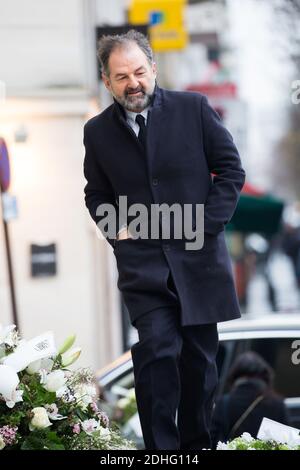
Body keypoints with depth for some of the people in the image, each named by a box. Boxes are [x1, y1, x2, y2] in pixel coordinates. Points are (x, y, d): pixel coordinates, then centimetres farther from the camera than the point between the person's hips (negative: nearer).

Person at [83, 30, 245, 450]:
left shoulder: (193, 108, -2)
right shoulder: (98, 131, 3)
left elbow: (231, 170, 2)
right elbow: (96, 194, 17)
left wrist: (206, 225, -7)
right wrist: (115, 228, -1)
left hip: (198, 256, 1)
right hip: (142, 262, -1)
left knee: (199, 359, 10)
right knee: (158, 350, -18)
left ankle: (196, 443, 25)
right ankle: (162, 448, -12)